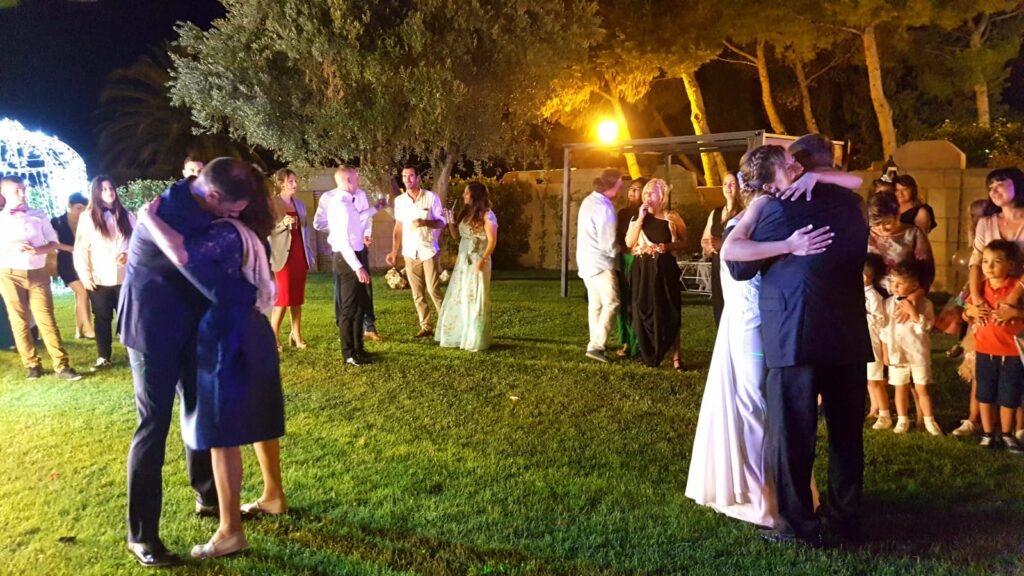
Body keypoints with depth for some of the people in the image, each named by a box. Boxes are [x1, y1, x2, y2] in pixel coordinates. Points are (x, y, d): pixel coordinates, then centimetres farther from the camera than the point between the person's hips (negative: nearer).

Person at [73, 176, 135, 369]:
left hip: (124, 276, 1)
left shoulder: (126, 215, 8)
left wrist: (128, 254, -12)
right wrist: (85, 276, -6)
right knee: (102, 319, 7)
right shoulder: (87, 217, 3)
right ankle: (103, 357, 15)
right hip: (100, 279, -1)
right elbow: (80, 249, 0)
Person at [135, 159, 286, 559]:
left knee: (221, 434, -2)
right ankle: (273, 495, 36)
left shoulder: (226, 233, -22)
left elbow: (182, 254, -39)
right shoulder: (242, 232, 8)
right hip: (248, 335, 10)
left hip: (228, 342, -10)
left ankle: (230, 531, 6)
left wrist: (149, 217, -24)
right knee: (257, 421, 21)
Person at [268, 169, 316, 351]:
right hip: (283, 255, -6)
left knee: (298, 298, 7)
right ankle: (273, 338, 2)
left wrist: (310, 255, 14)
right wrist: (283, 224, -25)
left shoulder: (300, 204, 12)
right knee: (283, 298, -7)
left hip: (300, 255, 6)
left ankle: (296, 335, 13)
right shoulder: (271, 204, -6)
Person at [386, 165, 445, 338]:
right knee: (417, 294, 5)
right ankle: (426, 327, 12)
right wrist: (394, 252, 7)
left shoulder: (431, 197, -5)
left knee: (434, 290, -7)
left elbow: (441, 222, -3)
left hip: (429, 251, -4)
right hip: (410, 253, 4)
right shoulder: (399, 200, 6)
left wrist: (425, 222, -22)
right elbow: (399, 227, 11)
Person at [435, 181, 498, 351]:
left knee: (475, 299, -2)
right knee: (458, 299, 10)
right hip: (463, 261, 8)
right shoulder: (466, 213, 13)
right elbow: (457, 237, 16)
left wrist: (483, 260, -23)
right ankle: (459, 336, 20)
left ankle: (476, 340, 7)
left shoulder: (486, 215, -9)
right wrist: (450, 222, 2)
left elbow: (492, 240, -13)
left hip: (477, 262, -8)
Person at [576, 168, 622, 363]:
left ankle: (596, 344, 16)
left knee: (595, 304, 12)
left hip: (586, 260, 9)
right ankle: (596, 346, -11)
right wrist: (617, 252, 2)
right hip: (599, 262, -9)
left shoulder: (589, 201, 9)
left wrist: (613, 250, 14)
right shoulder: (604, 207, -20)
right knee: (611, 303, -7)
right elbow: (607, 243, -18)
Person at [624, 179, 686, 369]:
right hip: (644, 270, 2)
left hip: (666, 269, -1)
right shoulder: (639, 217, 7)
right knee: (645, 312, 3)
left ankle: (675, 356, 1)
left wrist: (669, 246, -12)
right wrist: (640, 218, -9)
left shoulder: (672, 218, 3)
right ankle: (648, 355, 16)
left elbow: (684, 242, 7)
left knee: (670, 312, -3)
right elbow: (629, 242, -5)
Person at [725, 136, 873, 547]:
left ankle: (799, 526, 11)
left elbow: (740, 267, -2)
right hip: (850, 334, 5)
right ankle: (846, 519, 26)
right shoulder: (853, 204, 9)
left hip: (796, 335, -5)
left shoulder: (778, 206, -8)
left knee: (792, 433, 5)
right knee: (846, 431, 15)